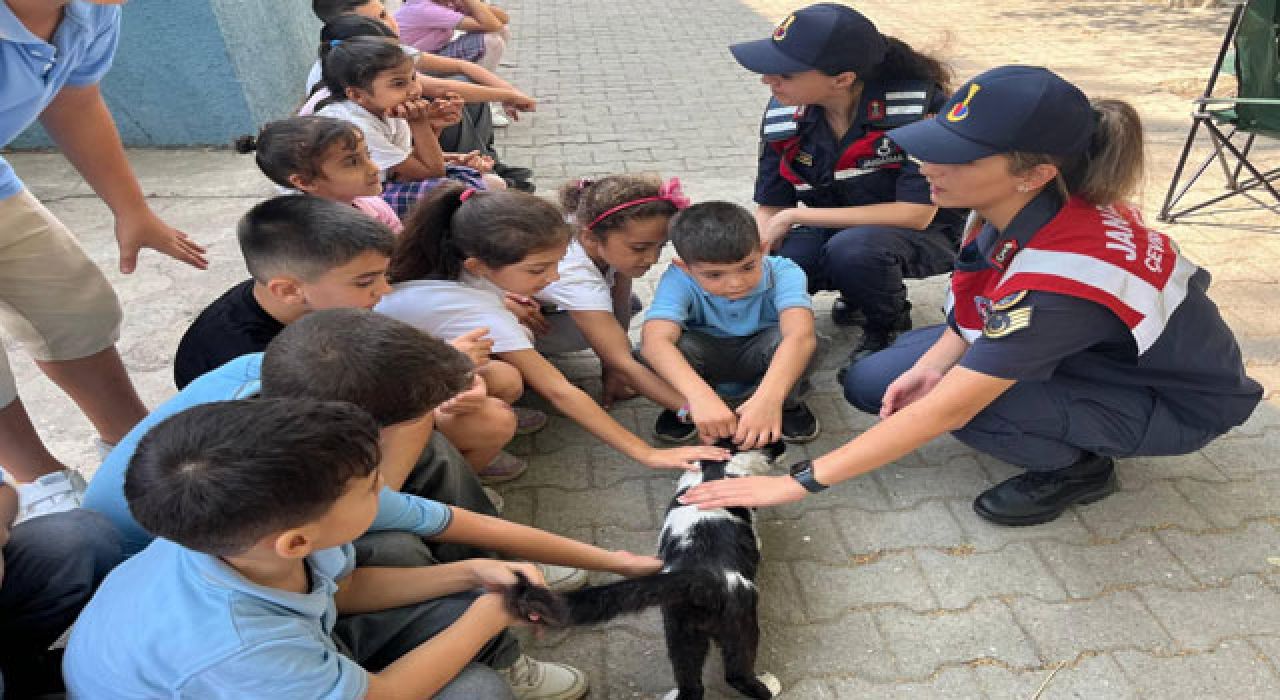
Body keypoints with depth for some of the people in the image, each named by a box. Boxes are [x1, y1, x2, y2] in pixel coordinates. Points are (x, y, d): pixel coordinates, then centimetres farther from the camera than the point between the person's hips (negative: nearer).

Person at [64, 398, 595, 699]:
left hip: (298, 639, 6)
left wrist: (470, 573, -12)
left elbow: (344, 587, -3)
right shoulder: (229, 651, -44)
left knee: (466, 594, -1)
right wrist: (491, 614, -17)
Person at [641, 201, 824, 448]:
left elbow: (800, 335, -46)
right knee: (676, 343, -34)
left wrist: (769, 398, -62)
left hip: (758, 357, 0)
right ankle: (685, 409, -3)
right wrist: (700, 396, -61)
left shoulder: (783, 273, -29)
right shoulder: (679, 280, -29)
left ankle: (787, 405, -4)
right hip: (707, 359, 0)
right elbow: (655, 341, -45)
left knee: (792, 340, -35)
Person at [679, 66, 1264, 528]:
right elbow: (976, 309, 0)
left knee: (958, 392, -33)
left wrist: (797, 482, -38)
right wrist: (936, 361, -21)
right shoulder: (1021, 208, -18)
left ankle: (1077, 468, -2)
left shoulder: (1063, 274, -39)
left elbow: (945, 409, -39)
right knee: (872, 382, -6)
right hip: (1079, 347, 7)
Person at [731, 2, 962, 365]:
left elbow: (916, 214, -26)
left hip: (927, 233, -4)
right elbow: (770, 208, -5)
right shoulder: (783, 111, -12)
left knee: (852, 248, -37)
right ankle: (858, 291, 7)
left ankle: (890, 325, -3)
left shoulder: (919, 104, -26)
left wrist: (794, 216, -25)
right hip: (835, 229, 5)